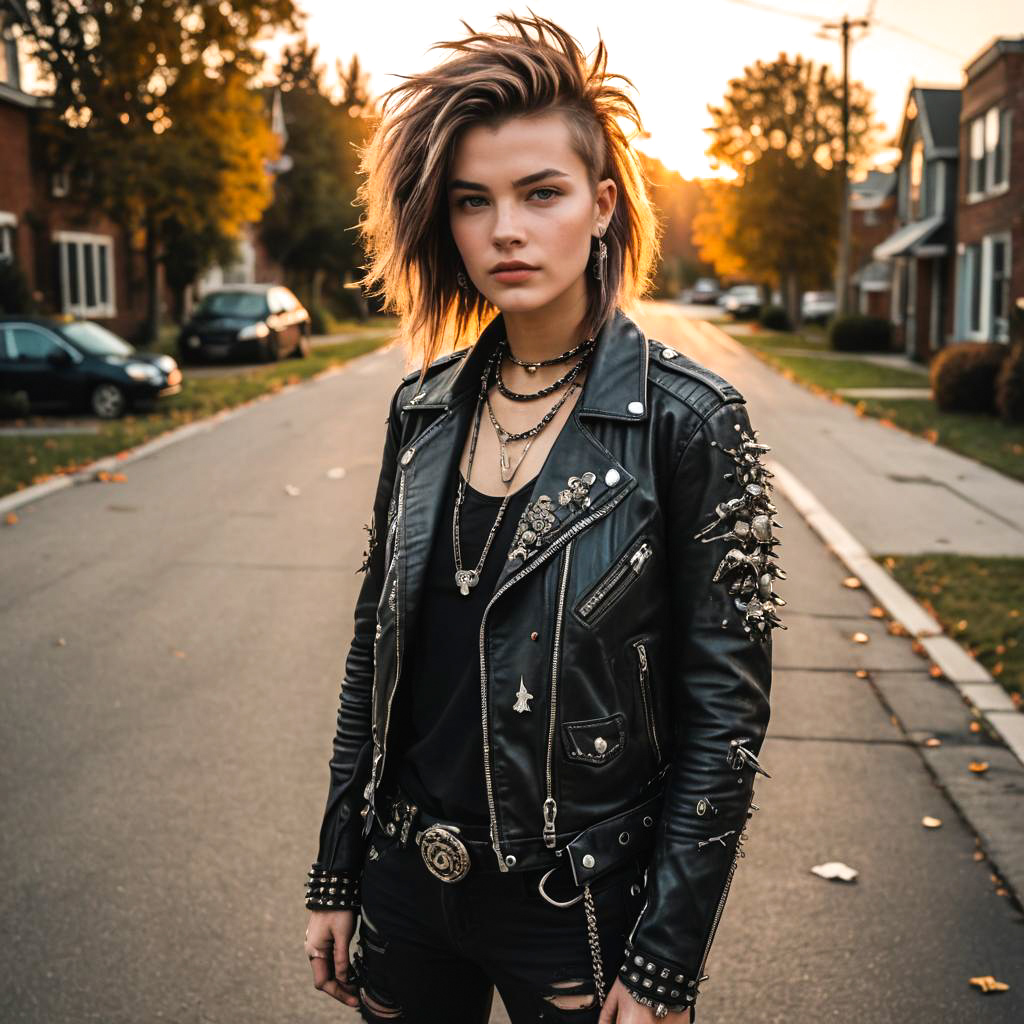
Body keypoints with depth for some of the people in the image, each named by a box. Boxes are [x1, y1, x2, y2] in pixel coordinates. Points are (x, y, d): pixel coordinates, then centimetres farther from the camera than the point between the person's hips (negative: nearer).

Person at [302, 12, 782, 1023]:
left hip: (578, 903, -4)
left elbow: (725, 714, -13)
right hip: (408, 884, 4)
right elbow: (375, 652, 6)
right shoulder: (424, 407, -1)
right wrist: (336, 877, 8)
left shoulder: (689, 419, -15)